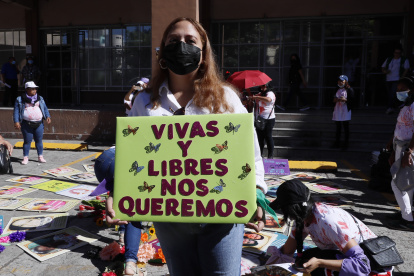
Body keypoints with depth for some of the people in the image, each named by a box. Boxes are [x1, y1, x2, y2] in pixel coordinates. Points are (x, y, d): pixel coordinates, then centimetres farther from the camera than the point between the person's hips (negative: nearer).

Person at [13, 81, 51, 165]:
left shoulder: (40, 99, 13)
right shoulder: (20, 99, 3)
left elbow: (45, 108, 15)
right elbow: (16, 111, 2)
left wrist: (47, 116, -2)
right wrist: (16, 122, -8)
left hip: (39, 123, 3)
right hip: (27, 124, -2)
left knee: (39, 140, 7)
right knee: (27, 141, 1)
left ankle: (40, 156, 17)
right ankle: (25, 157, 14)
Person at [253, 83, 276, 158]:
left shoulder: (270, 93, -5)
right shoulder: (259, 94, 19)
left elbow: (268, 99, -27)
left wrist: (256, 97, -26)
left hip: (268, 120, -7)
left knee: (268, 137, -4)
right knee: (260, 137, 9)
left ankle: (270, 156, 3)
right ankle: (260, 154, 19)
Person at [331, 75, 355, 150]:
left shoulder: (349, 90, -7)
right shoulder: (338, 90, 14)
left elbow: (351, 101, -10)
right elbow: (334, 100, 19)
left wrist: (345, 100, -25)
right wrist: (336, 99, -3)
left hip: (345, 111, -6)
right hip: (337, 111, 6)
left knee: (346, 128, 0)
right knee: (338, 127, 11)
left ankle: (346, 144, 8)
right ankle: (337, 143, 20)